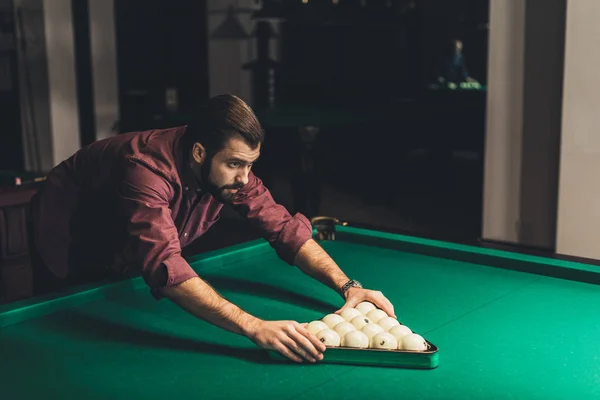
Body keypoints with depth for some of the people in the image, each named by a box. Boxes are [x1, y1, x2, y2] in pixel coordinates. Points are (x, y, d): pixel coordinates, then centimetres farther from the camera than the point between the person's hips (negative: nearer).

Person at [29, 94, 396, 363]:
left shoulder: (231, 169, -23)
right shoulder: (147, 168, -45)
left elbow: (286, 228, -21)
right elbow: (165, 267, -58)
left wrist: (347, 286, -36)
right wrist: (255, 327, -68)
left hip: (127, 258, 6)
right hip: (69, 248, -6)